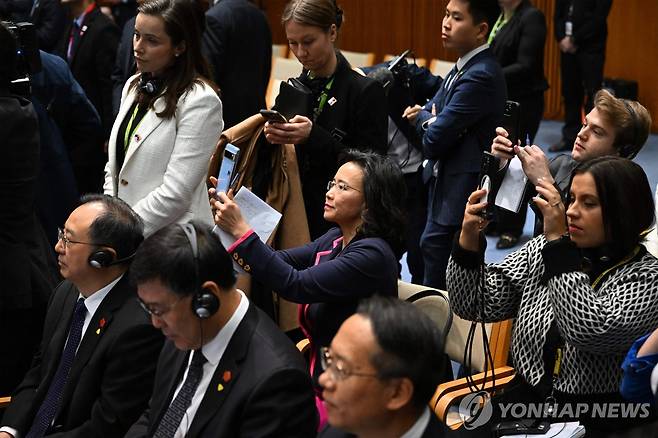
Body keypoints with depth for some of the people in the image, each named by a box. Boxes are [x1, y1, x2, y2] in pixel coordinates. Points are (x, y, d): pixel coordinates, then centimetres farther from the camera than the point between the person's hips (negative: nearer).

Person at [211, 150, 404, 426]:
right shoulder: (336, 239, 7)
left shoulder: (372, 254, -20)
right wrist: (228, 223, -9)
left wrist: (240, 231, -26)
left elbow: (295, 285, -26)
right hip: (319, 375, 8)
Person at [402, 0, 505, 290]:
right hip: (443, 187, 10)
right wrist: (428, 118, -11)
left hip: (458, 197, -10)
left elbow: (432, 140, -22)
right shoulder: (463, 68, 10)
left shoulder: (481, 76, -21)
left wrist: (423, 118, 1)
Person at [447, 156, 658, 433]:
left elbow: (590, 332, -24)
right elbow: (476, 305, 4)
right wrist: (469, 239, -12)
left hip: (594, 423, -4)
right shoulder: (543, 249, 6)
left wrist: (559, 240, -20)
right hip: (523, 405, 5)